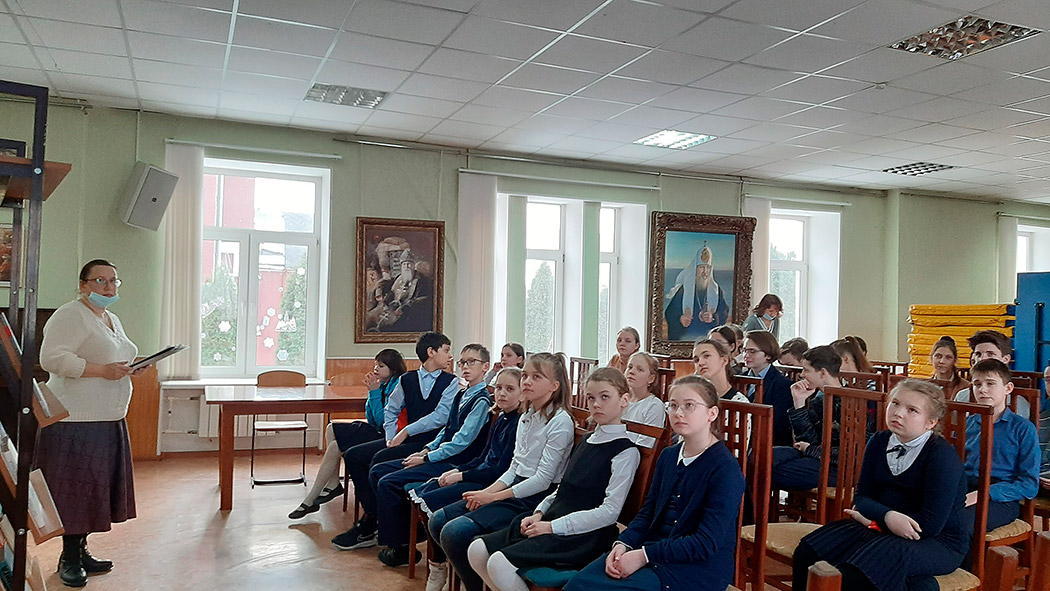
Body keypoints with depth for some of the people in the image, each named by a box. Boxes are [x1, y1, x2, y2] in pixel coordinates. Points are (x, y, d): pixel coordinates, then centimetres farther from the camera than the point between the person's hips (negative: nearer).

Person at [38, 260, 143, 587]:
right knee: (75, 487, -2)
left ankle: (80, 551, 24)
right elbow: (52, 358, -20)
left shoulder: (113, 320, 19)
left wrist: (129, 367, 10)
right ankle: (69, 559, 8)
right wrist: (102, 370, -24)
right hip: (77, 421, -9)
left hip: (109, 419, 9)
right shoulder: (70, 315, -10)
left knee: (93, 486, 14)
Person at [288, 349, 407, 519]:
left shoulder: (397, 386, -17)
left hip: (383, 436, -11)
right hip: (376, 430, 11)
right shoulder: (383, 385, 11)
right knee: (331, 429, 10)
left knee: (335, 446, -14)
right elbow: (371, 420, 9)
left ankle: (310, 500, -2)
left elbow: (381, 420, -22)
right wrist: (371, 392, -1)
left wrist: (375, 392, -19)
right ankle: (333, 485, 6)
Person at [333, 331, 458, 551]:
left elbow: (441, 416, -12)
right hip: (404, 440, 6)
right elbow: (390, 411, 17)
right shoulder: (406, 380, 14)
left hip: (429, 442, -6)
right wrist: (391, 437, 0)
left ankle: (367, 528, -12)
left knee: (381, 459, -25)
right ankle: (370, 516, -9)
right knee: (353, 456, -7)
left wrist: (406, 431, -15)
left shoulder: (450, 382, 0)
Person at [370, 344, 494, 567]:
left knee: (388, 483, -18)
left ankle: (400, 547, -5)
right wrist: (427, 449, 4)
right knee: (377, 472, 6)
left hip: (454, 463, -10)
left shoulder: (482, 400, -14)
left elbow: (462, 441, -18)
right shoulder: (462, 395, 15)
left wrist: (427, 458, -14)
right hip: (440, 457, 10)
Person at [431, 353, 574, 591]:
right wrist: (488, 491, -4)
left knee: (456, 533, -21)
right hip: (515, 487, 9)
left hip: (536, 498, -9)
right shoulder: (526, 418, 14)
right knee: (438, 521, -1)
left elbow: (543, 479, -16)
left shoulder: (560, 422, -13)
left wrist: (494, 497, -13)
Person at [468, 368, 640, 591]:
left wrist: (553, 526, -15)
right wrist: (539, 513, 2)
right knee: (477, 550, -6)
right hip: (552, 522, 8)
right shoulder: (586, 442, 18)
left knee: (501, 563, -25)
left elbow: (609, 512, -14)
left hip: (585, 534, -8)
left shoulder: (626, 451, -7)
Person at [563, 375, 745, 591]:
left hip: (700, 567, -6)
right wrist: (623, 543, -7)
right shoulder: (668, 456, 11)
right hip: (656, 549, 7)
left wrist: (644, 555, -20)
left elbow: (706, 544, -18)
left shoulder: (725, 469, -13)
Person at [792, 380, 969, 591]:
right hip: (885, 527, 7)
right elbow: (862, 497, 3)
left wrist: (873, 517, -11)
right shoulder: (879, 442, 5)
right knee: (807, 553, -10)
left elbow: (930, 525, -21)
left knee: (858, 570, -34)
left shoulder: (942, 455, -16)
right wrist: (888, 516, -21)